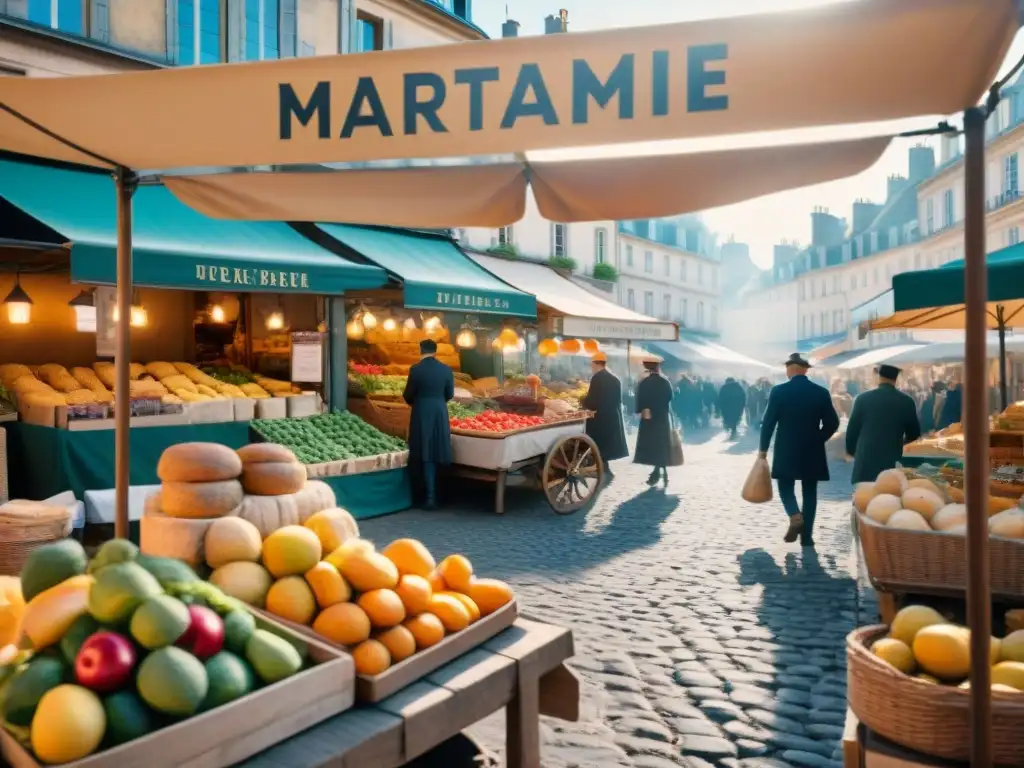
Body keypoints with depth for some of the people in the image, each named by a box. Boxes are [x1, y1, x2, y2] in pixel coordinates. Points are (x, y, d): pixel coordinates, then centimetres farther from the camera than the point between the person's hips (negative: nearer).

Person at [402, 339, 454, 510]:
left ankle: (430, 496, -2)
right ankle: (431, 494, 25)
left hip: (421, 414, -3)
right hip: (440, 413, 3)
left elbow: (408, 394, -3)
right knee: (435, 452, 14)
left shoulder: (416, 369, -9)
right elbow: (450, 394, 7)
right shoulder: (446, 369, 0)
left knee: (425, 454, 2)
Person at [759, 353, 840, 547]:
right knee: (809, 492, 10)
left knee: (786, 488, 11)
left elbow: (768, 422, -9)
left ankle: (795, 516, -16)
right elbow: (832, 423, 1)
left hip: (786, 451, -2)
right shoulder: (822, 392, -1)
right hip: (813, 452, 2)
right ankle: (807, 535, 10)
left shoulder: (779, 391, -9)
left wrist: (763, 449, 0)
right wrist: (817, 439, 16)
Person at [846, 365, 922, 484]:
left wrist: (851, 450, 21)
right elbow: (914, 434, 10)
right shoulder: (906, 401, -1)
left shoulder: (863, 399, -4)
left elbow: (852, 430, 3)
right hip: (892, 463, 1)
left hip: (865, 461, -1)